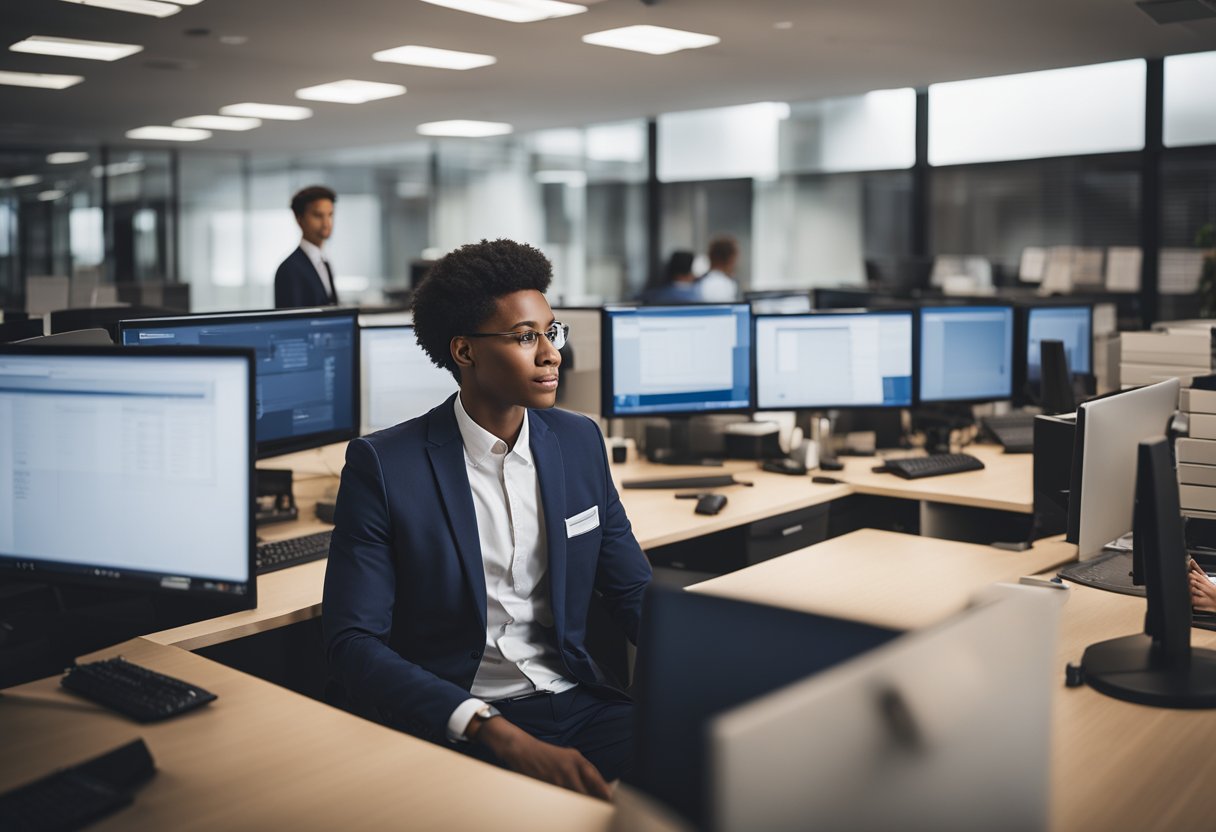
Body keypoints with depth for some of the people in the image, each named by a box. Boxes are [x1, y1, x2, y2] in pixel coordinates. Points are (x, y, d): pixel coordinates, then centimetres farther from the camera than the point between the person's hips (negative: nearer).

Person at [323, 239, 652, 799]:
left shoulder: (579, 442, 8)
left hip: (578, 704, 5)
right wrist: (502, 736, -24)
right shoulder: (382, 465, -8)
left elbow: (635, 592, 12)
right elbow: (354, 643, -12)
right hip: (460, 726, -5)